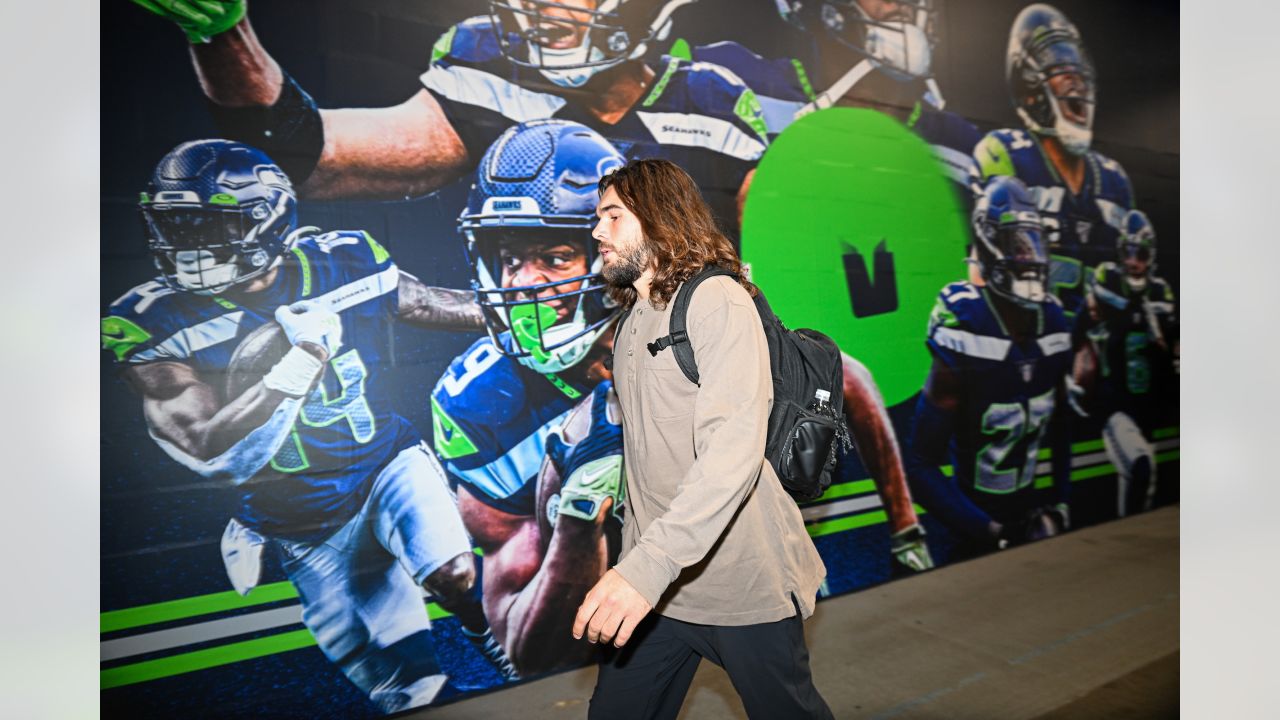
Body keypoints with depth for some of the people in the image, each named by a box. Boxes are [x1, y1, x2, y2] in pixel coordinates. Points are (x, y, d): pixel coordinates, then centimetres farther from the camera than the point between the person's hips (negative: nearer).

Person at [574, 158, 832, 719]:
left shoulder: (718, 301, -14)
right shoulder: (632, 324, 13)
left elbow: (733, 450, -26)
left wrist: (648, 564, -33)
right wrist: (634, 563, 16)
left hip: (743, 584, -7)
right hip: (654, 578, 7)